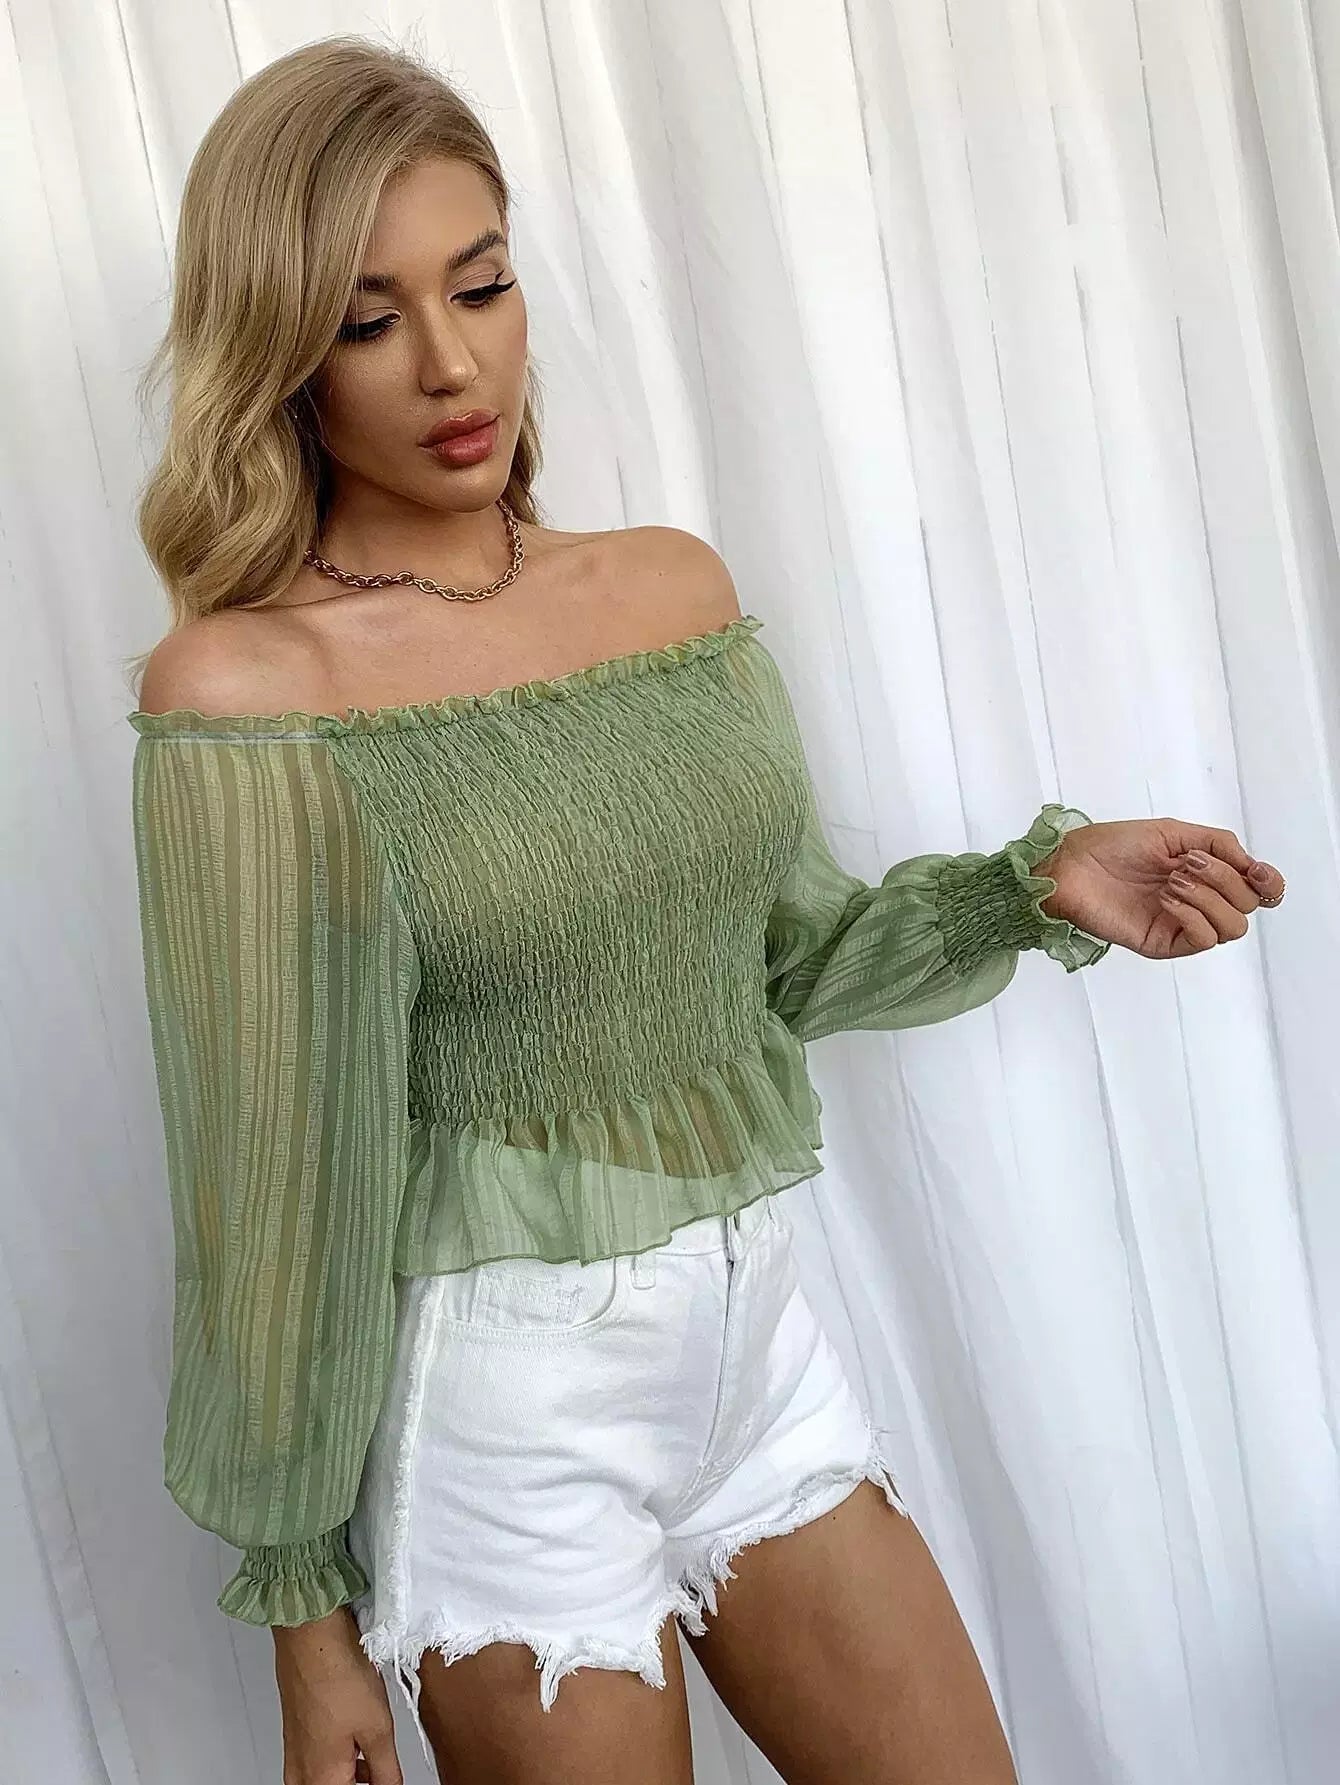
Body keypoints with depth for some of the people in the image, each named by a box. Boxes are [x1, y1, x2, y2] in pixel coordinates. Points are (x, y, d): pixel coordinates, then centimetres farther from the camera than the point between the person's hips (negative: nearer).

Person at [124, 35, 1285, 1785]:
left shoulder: (676, 583, 2)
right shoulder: (243, 688, -15)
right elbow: (268, 1181, -12)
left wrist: (1040, 886, -5)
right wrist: (303, 1603, -5)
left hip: (760, 1350, 5)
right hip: (506, 1423, -5)